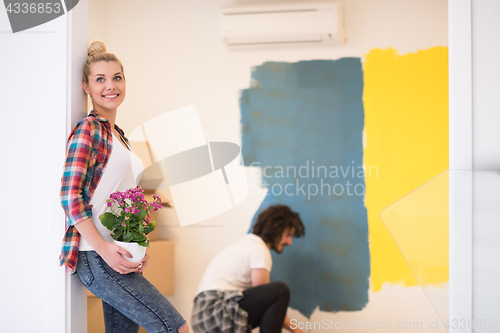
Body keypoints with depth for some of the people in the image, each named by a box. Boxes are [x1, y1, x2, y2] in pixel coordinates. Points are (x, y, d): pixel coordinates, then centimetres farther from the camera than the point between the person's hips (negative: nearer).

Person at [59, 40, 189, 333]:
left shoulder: (118, 135, 19)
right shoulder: (89, 129, -8)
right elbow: (70, 195, -16)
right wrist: (104, 248, -21)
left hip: (121, 257, 9)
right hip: (97, 259, -9)